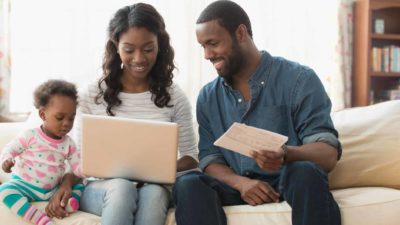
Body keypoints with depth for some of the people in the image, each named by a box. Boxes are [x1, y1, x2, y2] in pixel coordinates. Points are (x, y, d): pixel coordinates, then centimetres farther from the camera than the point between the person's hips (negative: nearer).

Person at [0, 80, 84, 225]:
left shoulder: (68, 143, 3)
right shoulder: (30, 136, -6)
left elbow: (78, 168, -1)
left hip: (52, 190, 4)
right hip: (24, 186, -3)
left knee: (81, 185, -6)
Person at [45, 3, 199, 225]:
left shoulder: (173, 97, 4)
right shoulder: (92, 96, 3)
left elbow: (190, 156, 7)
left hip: (152, 190, 1)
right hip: (101, 189, 0)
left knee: (154, 191, -36)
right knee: (121, 186, -36)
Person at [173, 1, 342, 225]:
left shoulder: (299, 79, -3)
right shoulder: (208, 97, 11)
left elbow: (328, 154, -10)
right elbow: (210, 160, 7)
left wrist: (286, 155, -32)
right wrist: (240, 183, -15)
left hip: (291, 183, -3)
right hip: (238, 188, 3)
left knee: (305, 172, -36)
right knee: (188, 184, -26)